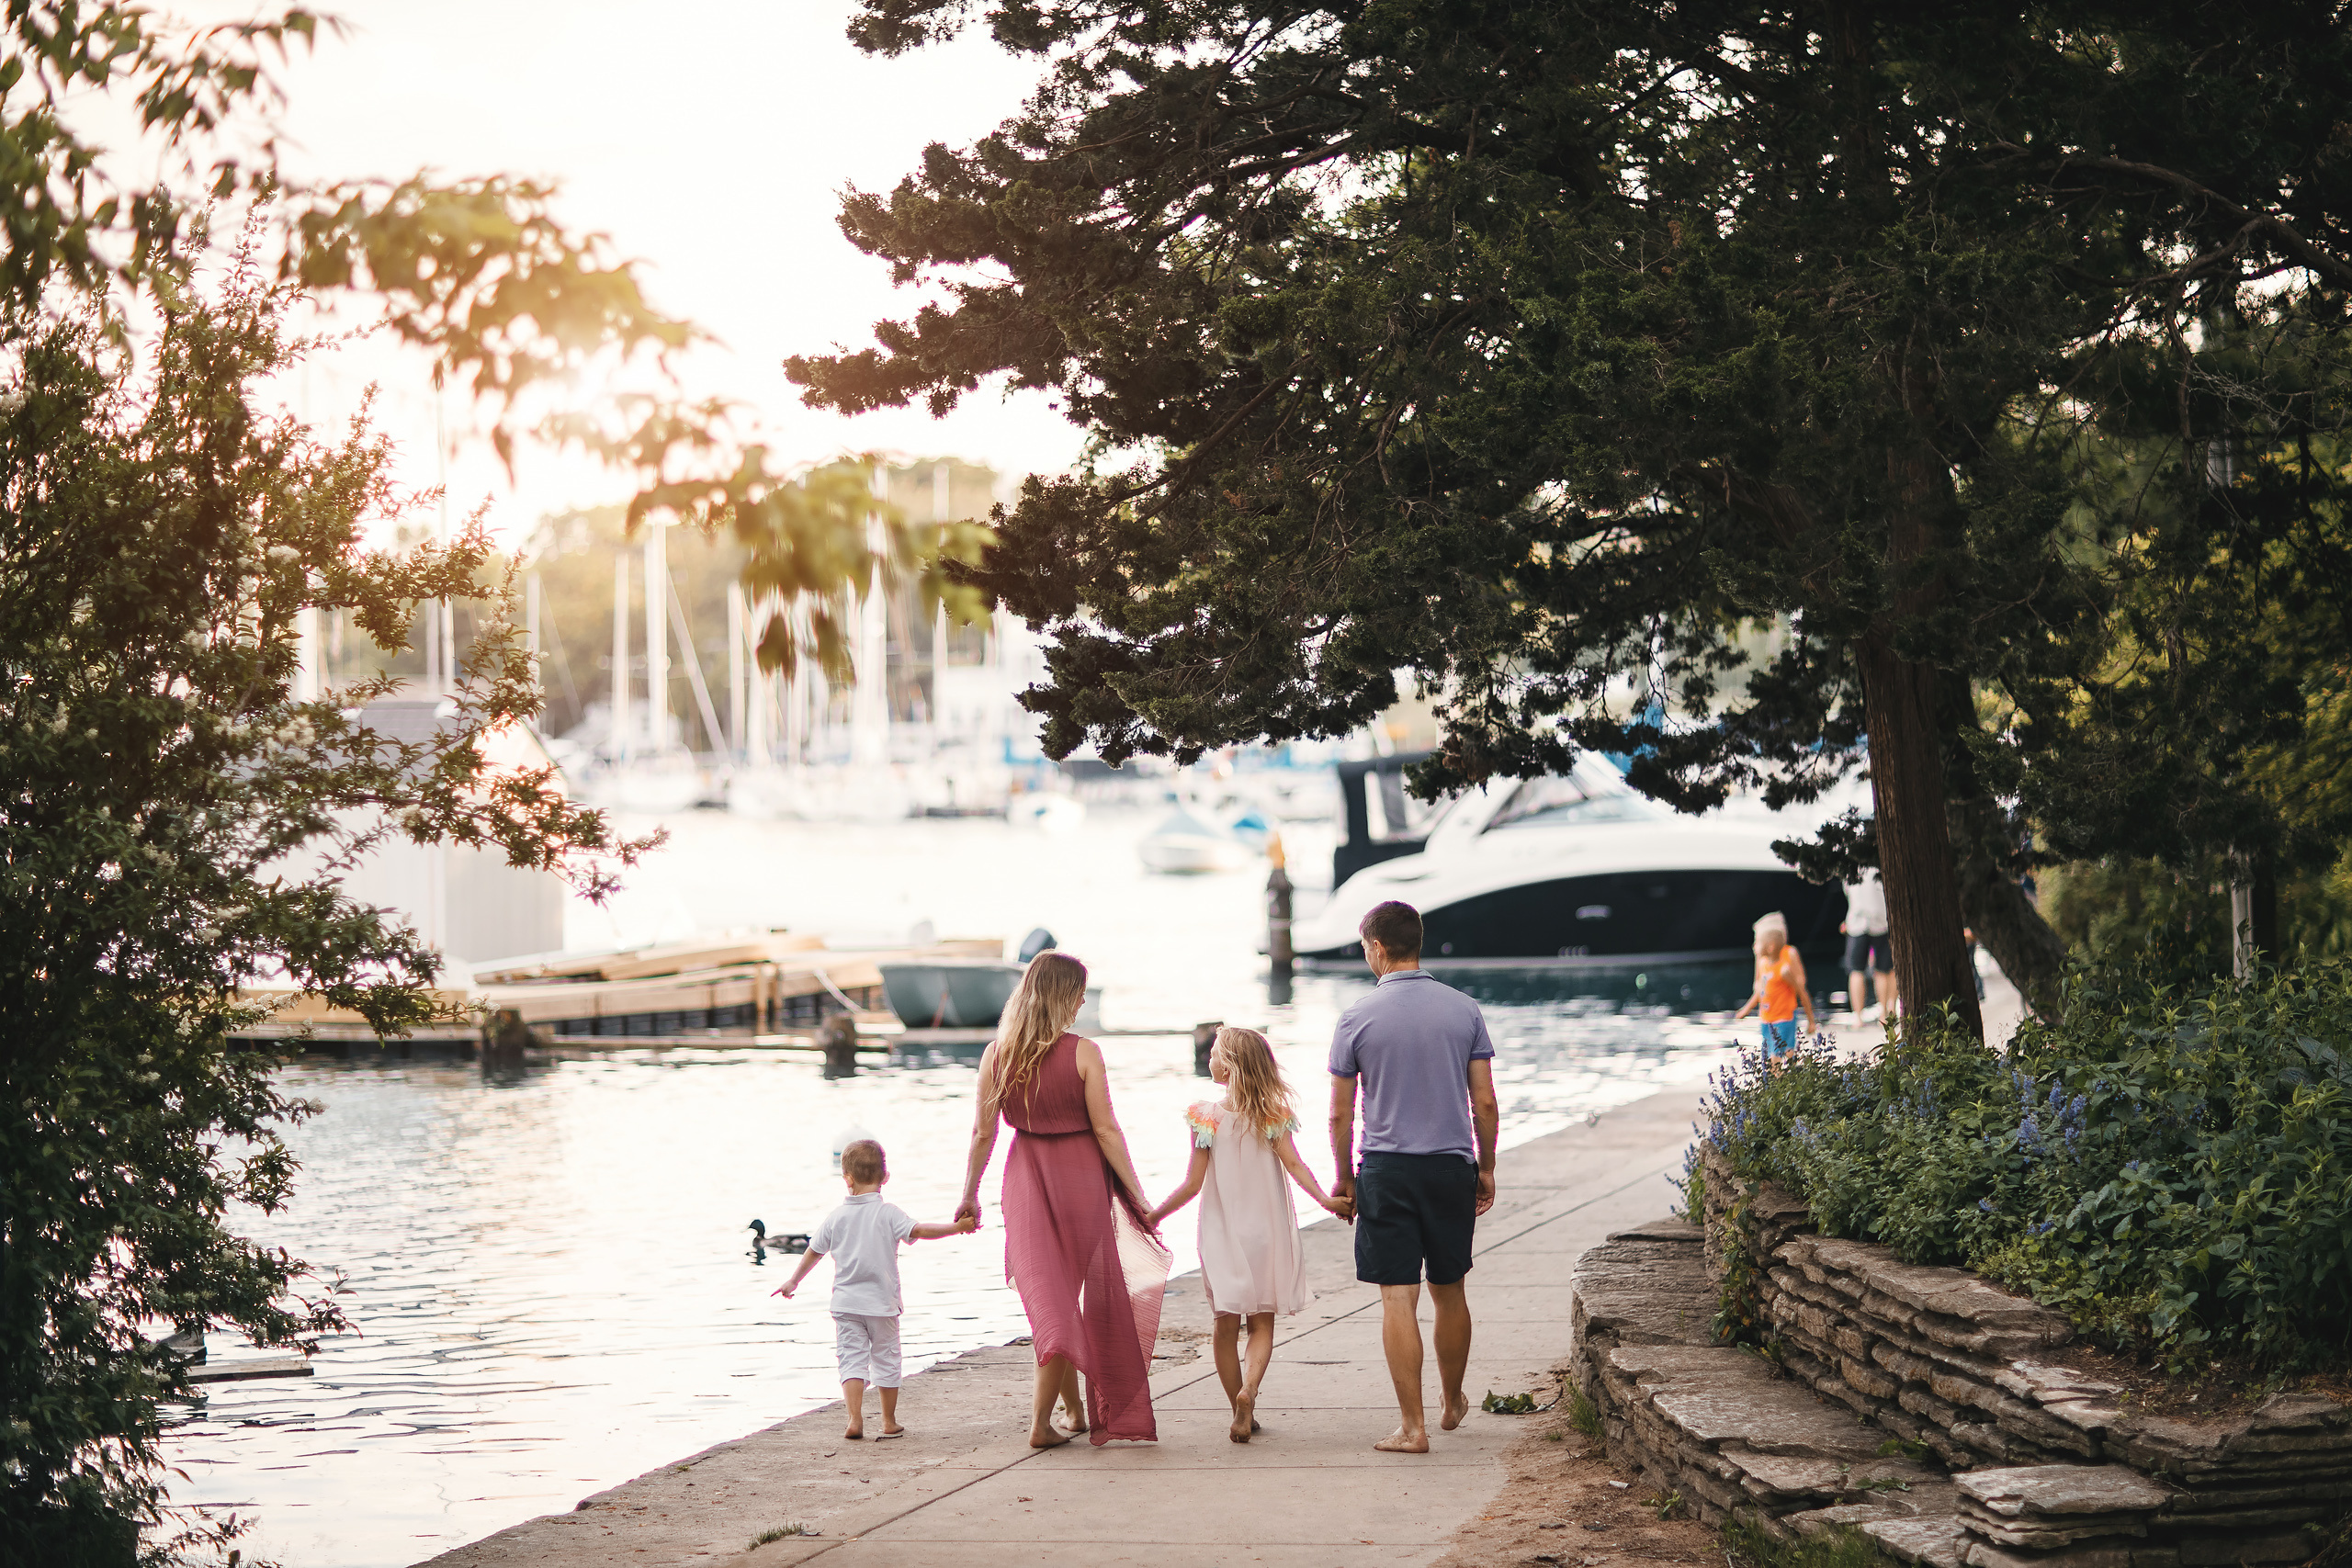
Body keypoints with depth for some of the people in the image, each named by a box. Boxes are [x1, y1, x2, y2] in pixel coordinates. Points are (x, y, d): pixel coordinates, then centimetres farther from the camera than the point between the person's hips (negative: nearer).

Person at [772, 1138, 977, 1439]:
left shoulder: (837, 1217, 2)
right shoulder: (888, 1214, -7)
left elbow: (814, 1252, 12)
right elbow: (918, 1231, -20)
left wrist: (794, 1281, 26)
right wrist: (956, 1228, -20)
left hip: (846, 1303, 1)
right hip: (882, 1302, -1)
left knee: (852, 1358, 1)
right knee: (886, 1360, 10)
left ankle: (855, 1418, -15)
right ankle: (889, 1423, 18)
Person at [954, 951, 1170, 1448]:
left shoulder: (996, 1054, -3)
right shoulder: (1083, 1053, -13)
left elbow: (983, 1133, 0)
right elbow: (1106, 1130, -12)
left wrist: (969, 1195, 11)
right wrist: (1137, 1194, -5)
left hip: (1026, 1177, 3)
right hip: (1080, 1176, -3)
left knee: (1048, 1297, 14)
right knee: (1089, 1296, 8)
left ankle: (1075, 1412, 20)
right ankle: (1041, 1420, 4)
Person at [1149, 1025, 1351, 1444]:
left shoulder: (1206, 1117, -8)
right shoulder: (1272, 1115, -4)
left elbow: (1193, 1183, -8)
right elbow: (1294, 1164, -15)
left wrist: (1155, 1214, 3)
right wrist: (1324, 1199, -14)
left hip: (1222, 1233, -1)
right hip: (1266, 1232, 1)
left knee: (1227, 1324, 8)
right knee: (1262, 1322, 8)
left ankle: (1242, 1411, 6)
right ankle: (1249, 1387, -18)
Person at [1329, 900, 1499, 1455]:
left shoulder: (1357, 1019, -5)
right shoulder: (1464, 1011, 1)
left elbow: (1340, 1113, -1)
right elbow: (1485, 1103, 2)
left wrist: (1342, 1178, 11)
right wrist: (1486, 1168, 13)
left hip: (1386, 1170, -3)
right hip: (1452, 1167, 3)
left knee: (1398, 1299, -2)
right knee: (1449, 1292, 18)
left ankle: (1412, 1426, -5)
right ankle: (1452, 1403, 34)